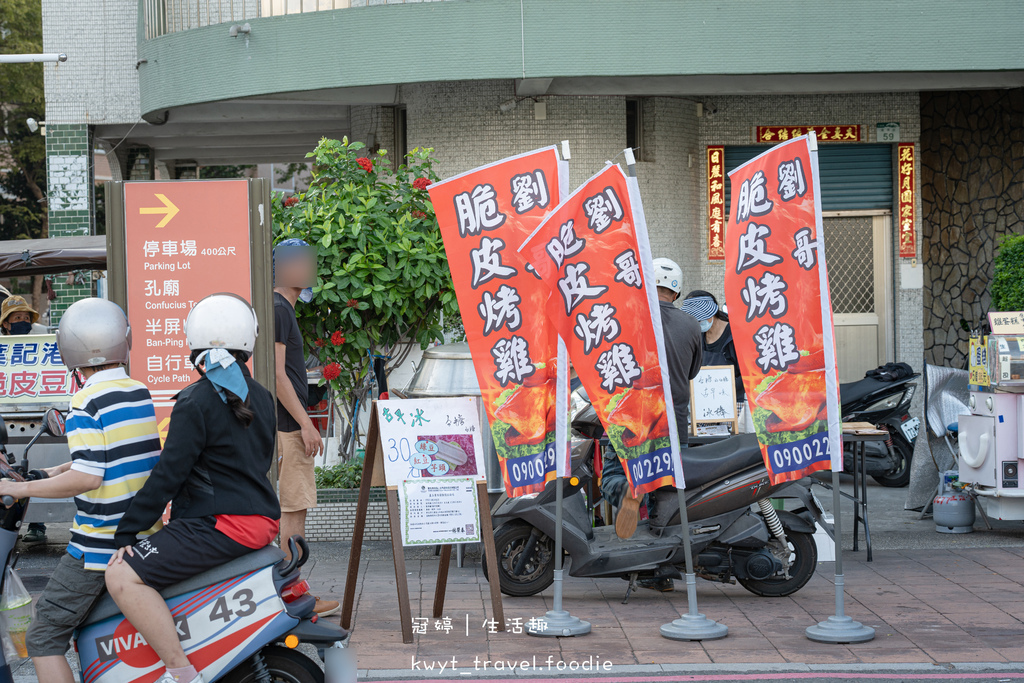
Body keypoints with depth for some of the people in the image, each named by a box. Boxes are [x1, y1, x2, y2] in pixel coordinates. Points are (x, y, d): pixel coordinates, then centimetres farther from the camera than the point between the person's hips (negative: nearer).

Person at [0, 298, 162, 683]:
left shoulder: (87, 402, -14)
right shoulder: (141, 394, 10)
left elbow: (88, 476, -22)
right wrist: (51, 472, 26)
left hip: (99, 546, -8)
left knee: (44, 637, -2)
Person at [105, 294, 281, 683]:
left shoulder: (196, 402, -13)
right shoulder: (261, 397, 11)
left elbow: (169, 473, -16)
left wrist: (127, 531, -12)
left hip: (221, 526, -9)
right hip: (262, 518, 9)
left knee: (122, 576, -15)